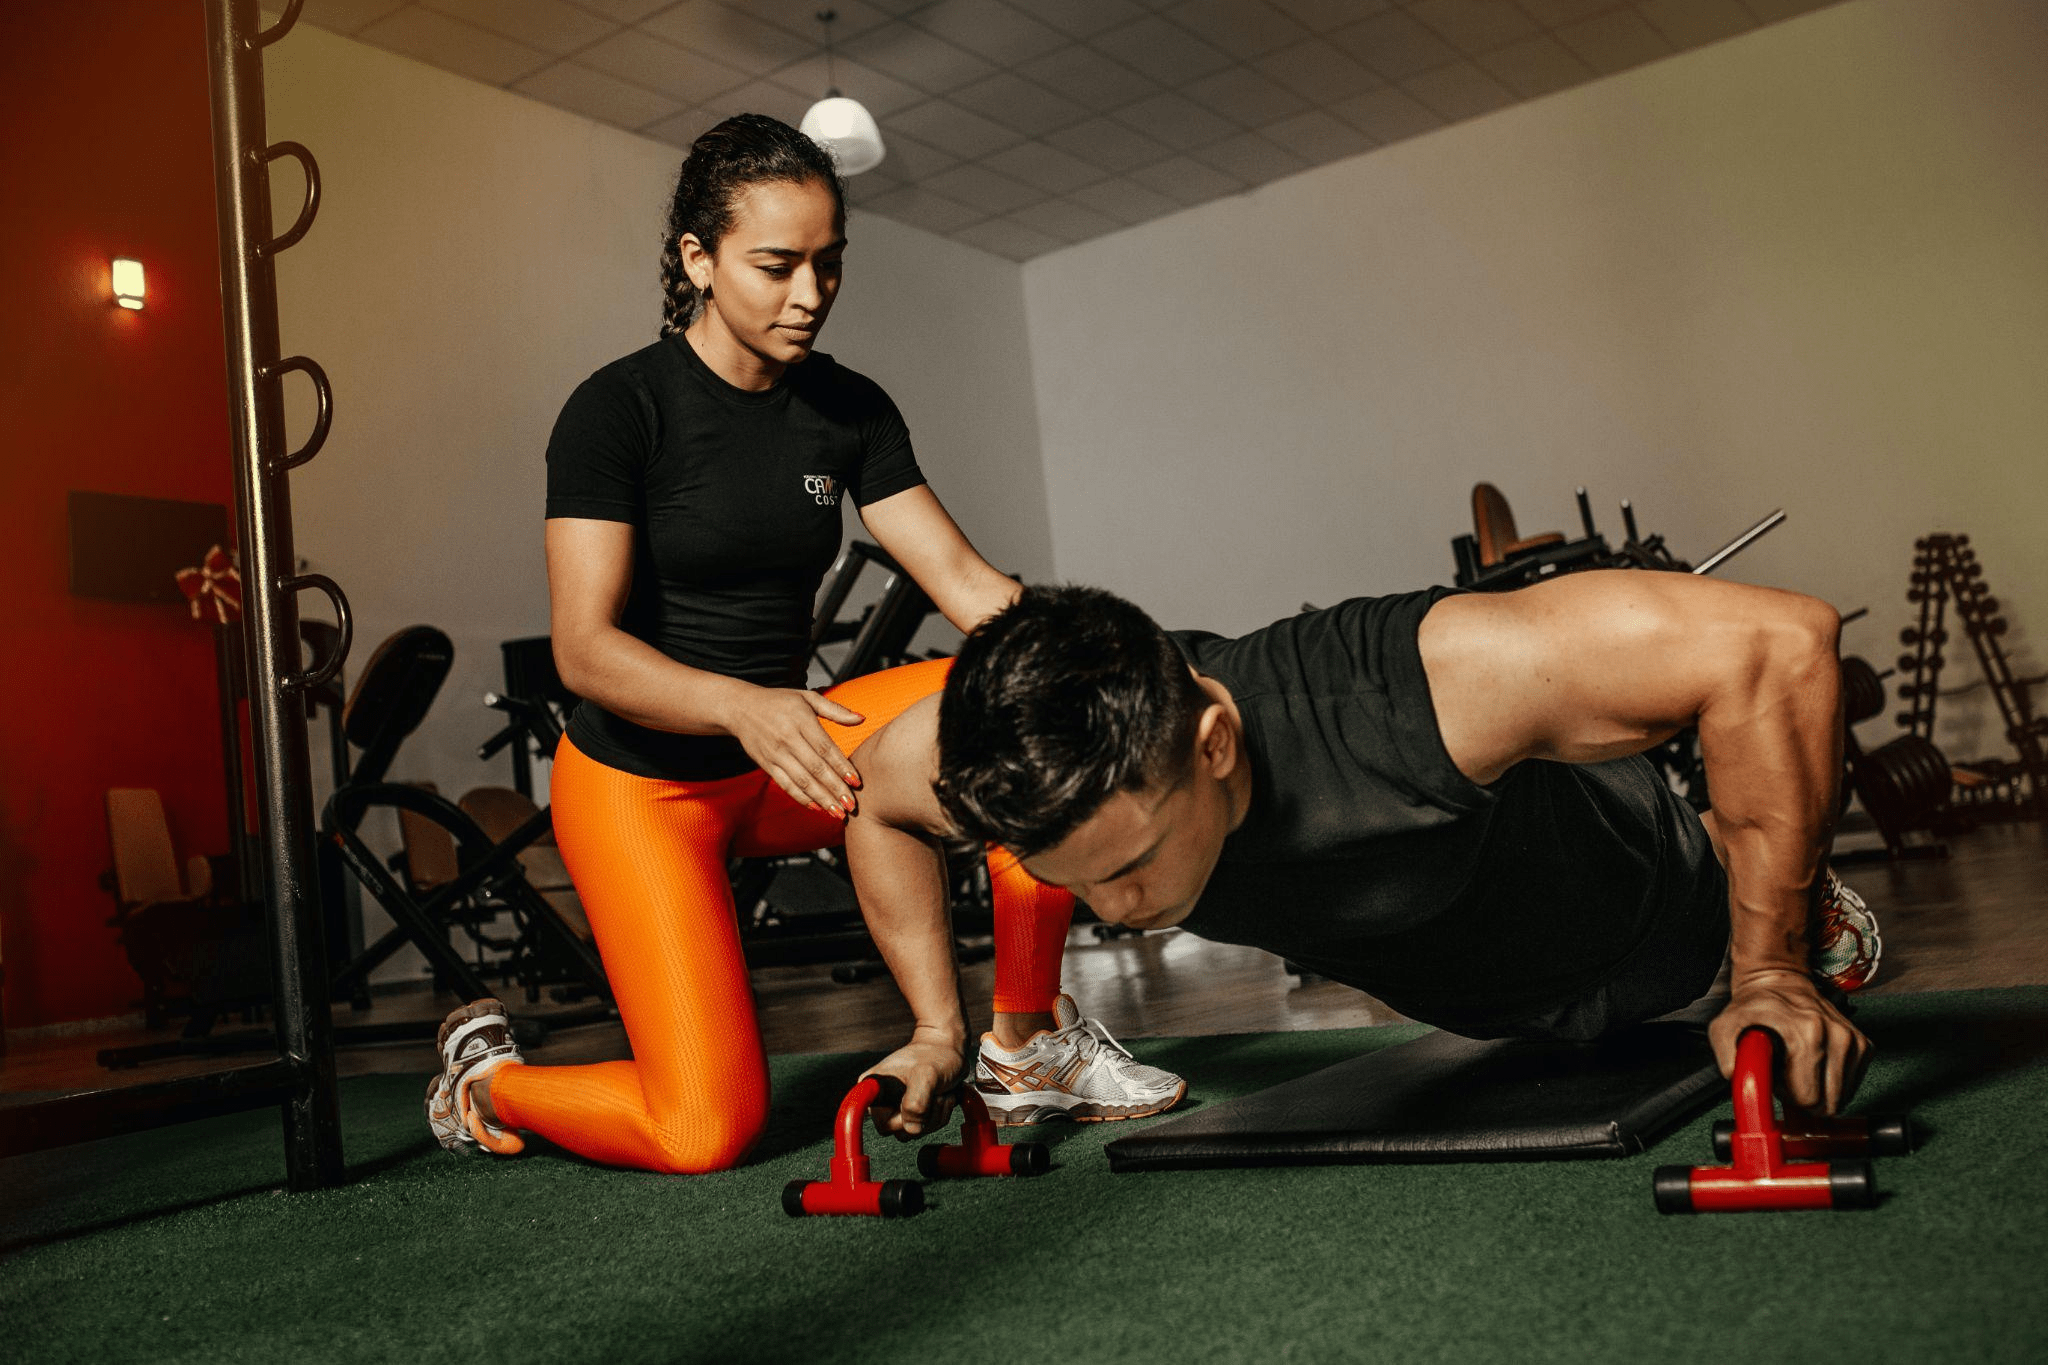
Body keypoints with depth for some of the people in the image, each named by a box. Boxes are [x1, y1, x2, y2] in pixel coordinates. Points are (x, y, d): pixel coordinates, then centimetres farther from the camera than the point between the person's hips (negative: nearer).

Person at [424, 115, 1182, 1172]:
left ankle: (1029, 1043, -6)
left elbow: (966, 582, -6)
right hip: (639, 780, -5)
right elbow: (584, 648, -23)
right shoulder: (619, 409, -16)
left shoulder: (850, 411, 1)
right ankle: (485, 1076, 18)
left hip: (777, 763, 5)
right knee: (706, 1132, -13)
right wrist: (745, 706, -42)